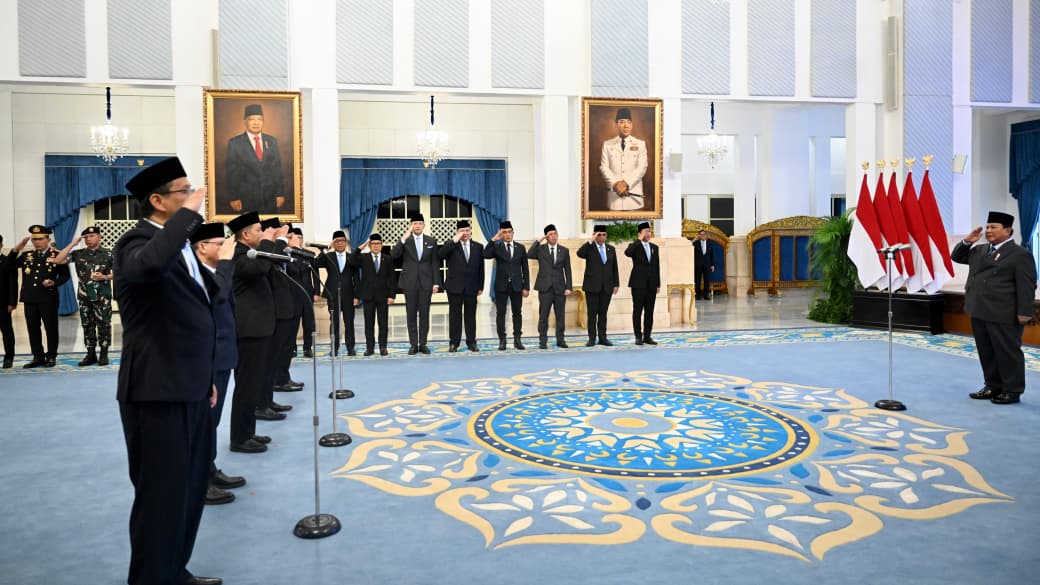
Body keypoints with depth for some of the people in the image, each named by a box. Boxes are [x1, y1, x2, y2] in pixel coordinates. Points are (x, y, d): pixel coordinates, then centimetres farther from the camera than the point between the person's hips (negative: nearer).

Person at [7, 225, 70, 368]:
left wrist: (54, 283, -17)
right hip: (30, 299, 4)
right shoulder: (27, 255, 11)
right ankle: (38, 357, 16)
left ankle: (51, 356, 11)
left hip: (48, 298, -4)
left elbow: (65, 275, 1)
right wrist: (17, 248, -3)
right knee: (33, 329, 8)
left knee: (51, 328, 3)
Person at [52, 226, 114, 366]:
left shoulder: (108, 254, -1)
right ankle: (91, 354, 16)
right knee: (87, 325, 8)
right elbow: (57, 261, -3)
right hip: (84, 296, 3)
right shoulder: (78, 254, 7)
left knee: (103, 325, 0)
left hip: (102, 296, -3)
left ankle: (104, 354, 8)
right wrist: (72, 244, -5)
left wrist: (105, 277, -17)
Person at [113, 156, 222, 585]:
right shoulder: (138, 242, -13)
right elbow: (149, 265, -41)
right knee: (162, 494, 1)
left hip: (189, 389, 9)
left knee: (189, 489, 19)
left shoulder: (180, 244, 14)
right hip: (158, 392, -9)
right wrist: (188, 213, -28)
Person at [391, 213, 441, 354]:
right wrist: (404, 238, -21)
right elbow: (393, 255, -13)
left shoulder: (431, 241, 6)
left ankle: (423, 343, 11)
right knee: (411, 314, 3)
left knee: (424, 314, 4)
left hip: (426, 282, 1)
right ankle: (413, 344, 9)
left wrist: (436, 282, -1)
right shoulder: (405, 241, 3)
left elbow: (435, 263, 6)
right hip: (409, 282, 0)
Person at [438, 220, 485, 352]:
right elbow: (440, 254, -20)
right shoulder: (450, 245, 1)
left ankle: (471, 342, 15)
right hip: (455, 287, -2)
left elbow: (481, 268, 9)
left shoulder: (478, 246, 7)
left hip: (472, 287, 2)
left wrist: (481, 286, 6)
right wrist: (454, 241, -21)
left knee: (471, 315, 7)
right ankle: (454, 343, 11)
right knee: (455, 315, 4)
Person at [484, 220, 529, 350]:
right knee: (500, 313, 2)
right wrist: (494, 239, -21)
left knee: (517, 313, 5)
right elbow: (486, 255, -20)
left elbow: (525, 268, 6)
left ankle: (517, 339, 13)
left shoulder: (521, 247, 6)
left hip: (517, 286, 2)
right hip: (501, 286, -1)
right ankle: (502, 340, 8)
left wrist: (526, 287, 1)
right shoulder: (496, 247, 1)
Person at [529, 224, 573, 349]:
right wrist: (539, 240, -15)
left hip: (560, 288, 2)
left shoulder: (564, 251, 8)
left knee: (561, 315, 5)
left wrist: (568, 287, -1)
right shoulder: (540, 249, 3)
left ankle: (560, 340, 14)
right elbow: (529, 255, -17)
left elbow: (567, 271, 7)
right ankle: (543, 341, 7)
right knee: (543, 315, 0)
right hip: (545, 287, -2)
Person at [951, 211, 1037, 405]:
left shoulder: (1020, 254, -8)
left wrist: (1024, 313, -17)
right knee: (986, 352, 14)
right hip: (979, 312, 8)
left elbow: (1027, 286, -12)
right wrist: (967, 242, 6)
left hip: (1003, 315, -8)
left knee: (1008, 353, 2)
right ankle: (993, 386, 24)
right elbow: (956, 257, 24)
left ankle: (1013, 390, 11)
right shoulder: (979, 250, 14)